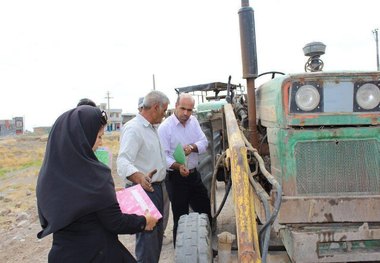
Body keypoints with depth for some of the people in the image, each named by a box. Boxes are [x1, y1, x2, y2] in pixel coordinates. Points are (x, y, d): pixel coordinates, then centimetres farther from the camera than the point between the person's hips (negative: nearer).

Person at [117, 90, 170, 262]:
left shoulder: (151, 128, 12)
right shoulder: (133, 128, -20)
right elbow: (123, 161, -33)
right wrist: (137, 176, -52)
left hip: (156, 187, 10)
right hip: (143, 189, -10)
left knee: (157, 233, 20)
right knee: (147, 235, -5)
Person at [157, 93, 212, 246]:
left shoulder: (193, 121, 4)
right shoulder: (165, 127, -15)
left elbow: (204, 143, 1)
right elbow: (163, 155, -19)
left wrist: (192, 147, -19)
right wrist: (178, 166, -35)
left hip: (194, 175, 7)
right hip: (176, 178, -7)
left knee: (205, 211, 18)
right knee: (181, 218, 5)